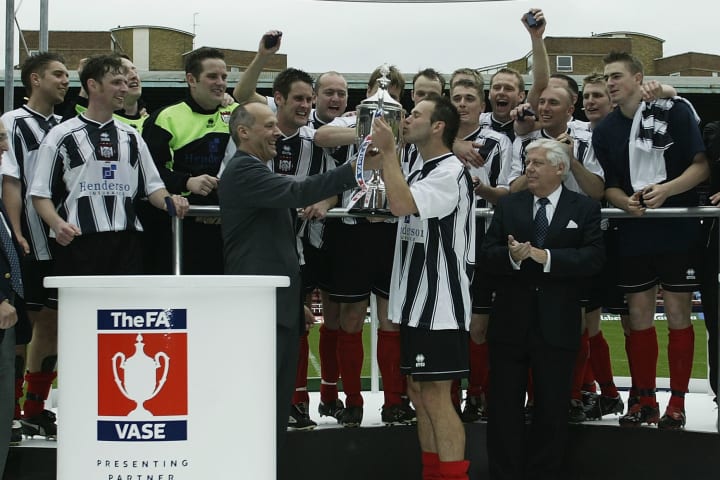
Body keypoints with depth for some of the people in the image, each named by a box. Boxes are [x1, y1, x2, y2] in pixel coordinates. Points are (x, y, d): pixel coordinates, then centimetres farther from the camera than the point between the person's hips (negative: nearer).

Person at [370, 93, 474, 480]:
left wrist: (387, 150, -20)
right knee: (418, 391, 12)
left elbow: (401, 204, -27)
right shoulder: (422, 173, 16)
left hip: (439, 303, -10)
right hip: (417, 301, 10)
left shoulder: (451, 173, -13)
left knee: (436, 397, -9)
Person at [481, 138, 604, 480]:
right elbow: (486, 256, 1)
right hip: (510, 323, 2)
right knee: (504, 409, 5)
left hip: (557, 326, -2)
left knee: (552, 410, 7)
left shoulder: (585, 209, 2)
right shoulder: (507, 206, 9)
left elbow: (593, 258, -11)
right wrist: (511, 256, -21)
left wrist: (545, 256, -20)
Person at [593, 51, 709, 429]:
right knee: (639, 317, 7)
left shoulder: (674, 111, -4)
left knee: (677, 314, -1)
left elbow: (702, 166, -7)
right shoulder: (605, 131, 9)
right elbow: (607, 186, 9)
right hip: (633, 235, 4)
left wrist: (666, 189, -21)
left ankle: (677, 403, 6)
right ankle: (645, 401, 16)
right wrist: (625, 201, -13)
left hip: (678, 231, -4)